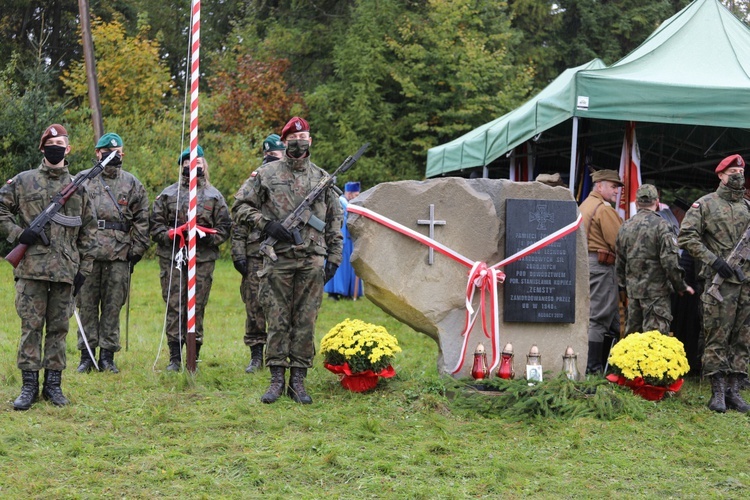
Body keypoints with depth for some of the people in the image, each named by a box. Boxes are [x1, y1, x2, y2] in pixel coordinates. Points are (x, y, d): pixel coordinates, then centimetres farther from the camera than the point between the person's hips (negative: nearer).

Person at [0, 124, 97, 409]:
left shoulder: (78, 187, 11)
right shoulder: (23, 181, 5)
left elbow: (89, 230, 14)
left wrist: (83, 269, 8)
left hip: (66, 270, 2)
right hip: (31, 268, -2)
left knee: (59, 328, 7)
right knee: (31, 326, 0)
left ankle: (53, 384, 15)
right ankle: (29, 385, 6)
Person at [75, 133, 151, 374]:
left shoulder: (132, 184, 11)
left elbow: (142, 221, 11)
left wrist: (137, 250, 3)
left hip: (119, 255, 1)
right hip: (88, 253, 0)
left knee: (113, 306, 3)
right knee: (87, 304, 2)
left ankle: (107, 356, 9)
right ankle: (87, 355, 8)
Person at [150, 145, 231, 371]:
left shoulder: (214, 196, 10)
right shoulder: (168, 194, 10)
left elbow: (224, 228, 8)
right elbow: (155, 225, 8)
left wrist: (204, 234, -10)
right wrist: (171, 234, -11)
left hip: (203, 260, 0)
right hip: (172, 259, 0)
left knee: (197, 308, 1)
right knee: (174, 307, -1)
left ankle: (193, 356, 9)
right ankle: (175, 357, 5)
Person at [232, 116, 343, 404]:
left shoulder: (323, 178, 12)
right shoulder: (266, 174, 5)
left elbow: (334, 221, 15)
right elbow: (240, 207, 6)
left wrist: (334, 257, 9)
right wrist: (266, 224, -8)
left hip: (312, 260, 2)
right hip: (277, 259, -2)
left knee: (306, 322, 2)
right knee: (277, 321, 0)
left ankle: (298, 380, 9)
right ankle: (277, 379, 8)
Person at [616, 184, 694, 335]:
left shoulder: (625, 227, 9)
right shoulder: (661, 226, -11)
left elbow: (619, 262, 16)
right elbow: (670, 261, -15)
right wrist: (681, 286, -3)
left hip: (632, 289, 6)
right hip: (656, 291, -6)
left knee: (632, 333, 13)